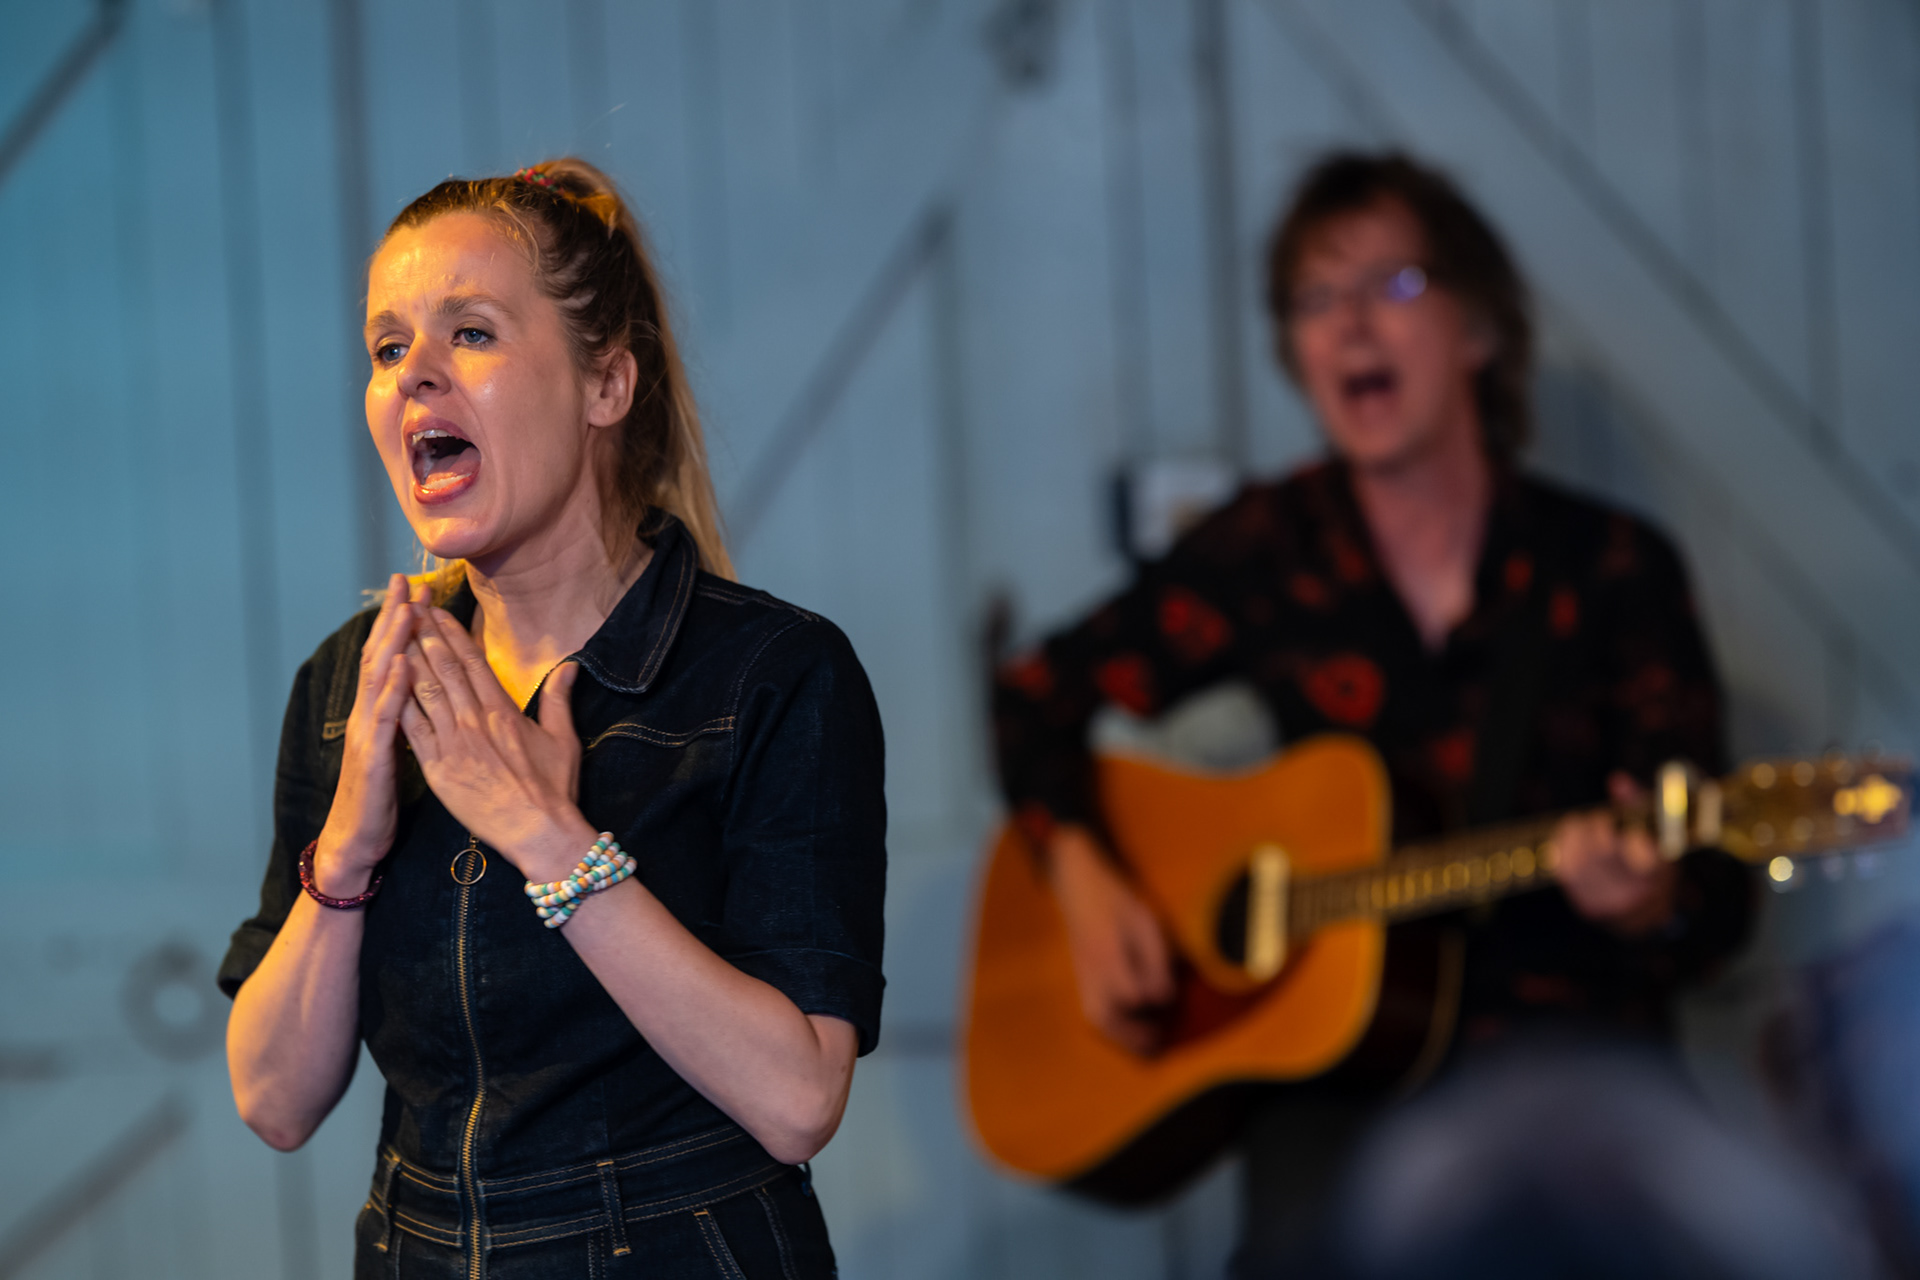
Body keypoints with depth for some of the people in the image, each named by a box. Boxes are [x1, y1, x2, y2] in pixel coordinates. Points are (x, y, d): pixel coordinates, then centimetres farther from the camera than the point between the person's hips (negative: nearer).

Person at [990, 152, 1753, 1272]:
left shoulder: (1612, 570, 1)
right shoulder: (1269, 551, 6)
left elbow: (1717, 901, 0)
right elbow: (1041, 695, 18)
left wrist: (1646, 907, -23)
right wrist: (1085, 881, 2)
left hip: (1563, 1036, 0)